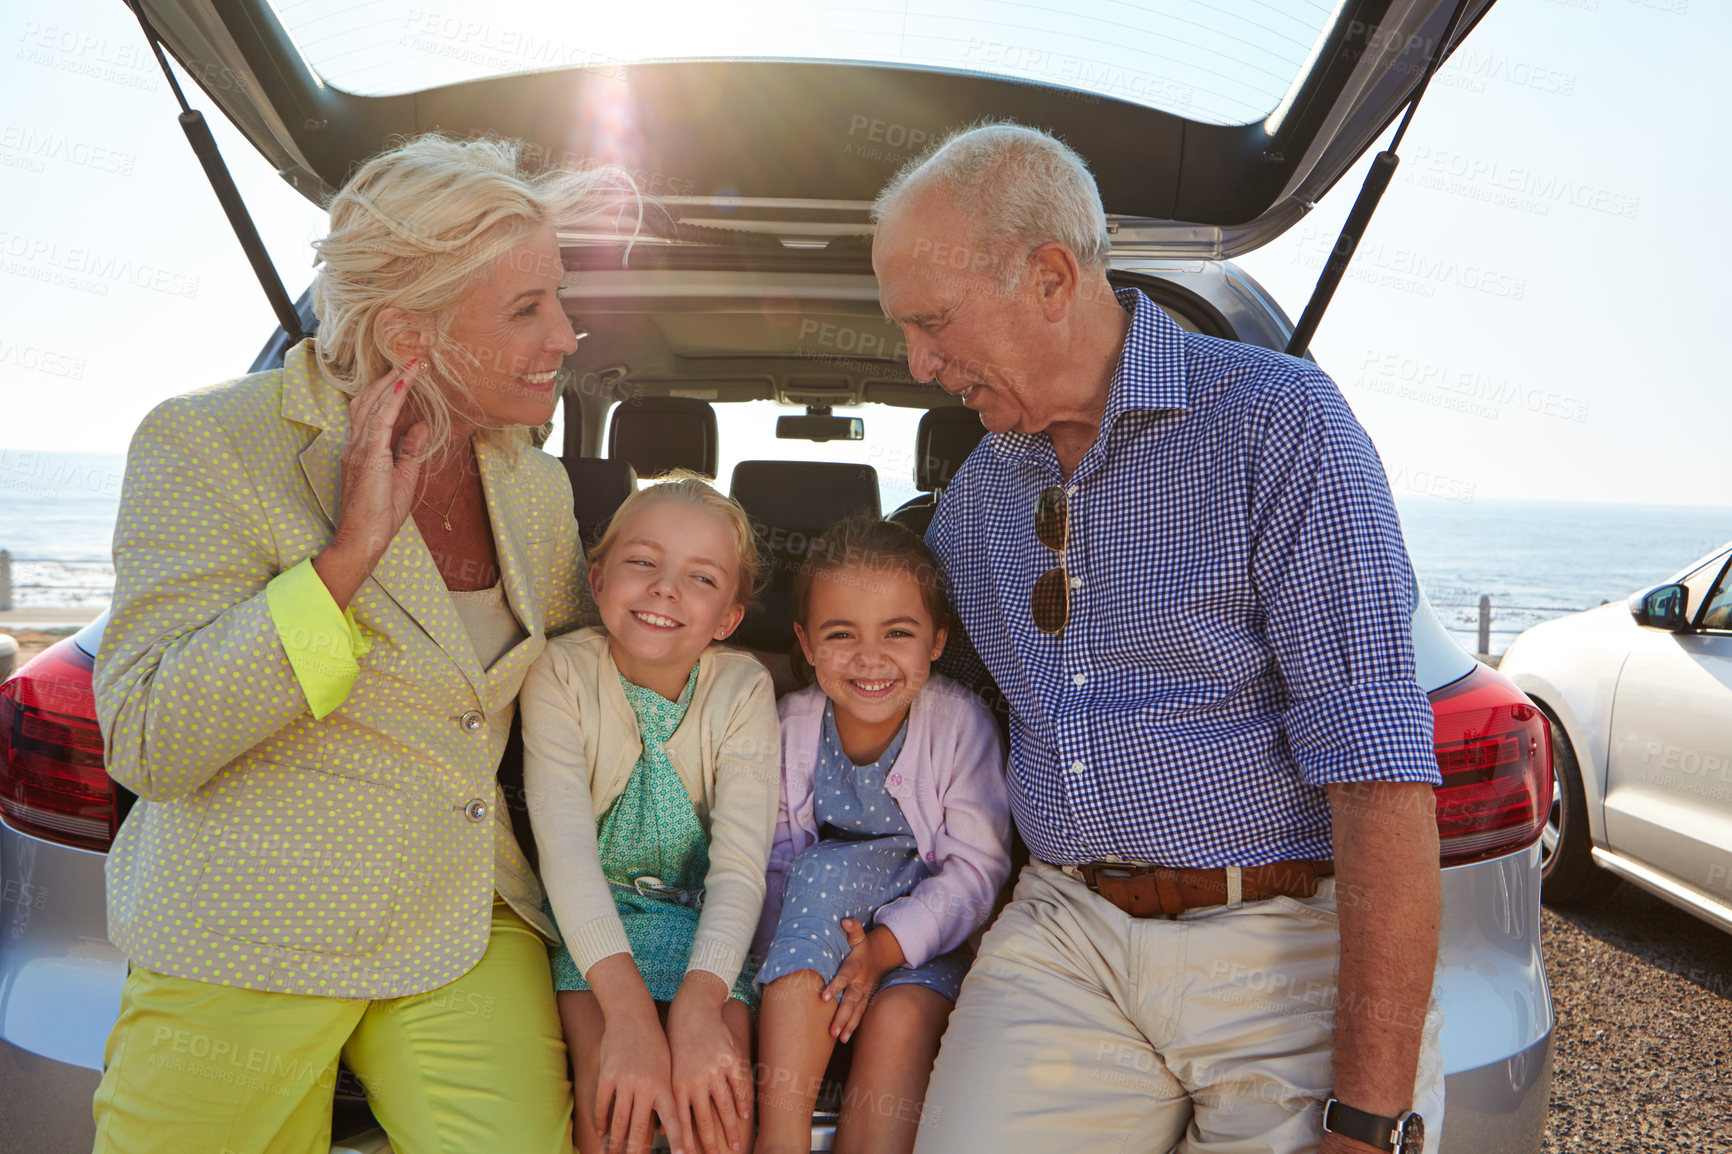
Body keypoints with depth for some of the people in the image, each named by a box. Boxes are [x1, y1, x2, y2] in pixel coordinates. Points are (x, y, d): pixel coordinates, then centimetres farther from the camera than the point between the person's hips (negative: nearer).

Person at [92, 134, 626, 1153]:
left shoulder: (537, 487, 3)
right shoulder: (209, 446, -11)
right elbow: (146, 742, -18)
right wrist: (348, 554, -23)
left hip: (471, 934, 4)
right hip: (246, 955, -3)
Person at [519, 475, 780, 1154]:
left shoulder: (743, 687, -9)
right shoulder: (561, 673, -12)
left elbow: (741, 861, -17)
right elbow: (565, 843, -24)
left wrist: (699, 1002, -35)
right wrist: (628, 1008, -37)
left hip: (702, 916, 1)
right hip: (590, 918, 0)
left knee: (717, 1082, -24)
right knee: (614, 1081, -25)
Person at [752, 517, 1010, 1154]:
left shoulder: (961, 724, -12)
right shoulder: (792, 725, -5)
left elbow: (976, 867, -14)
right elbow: (772, 862, -4)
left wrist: (885, 948, -27)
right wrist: (787, 969, -20)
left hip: (925, 931, -2)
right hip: (819, 924, 2)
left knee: (902, 1017, -34)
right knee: (827, 866, -31)